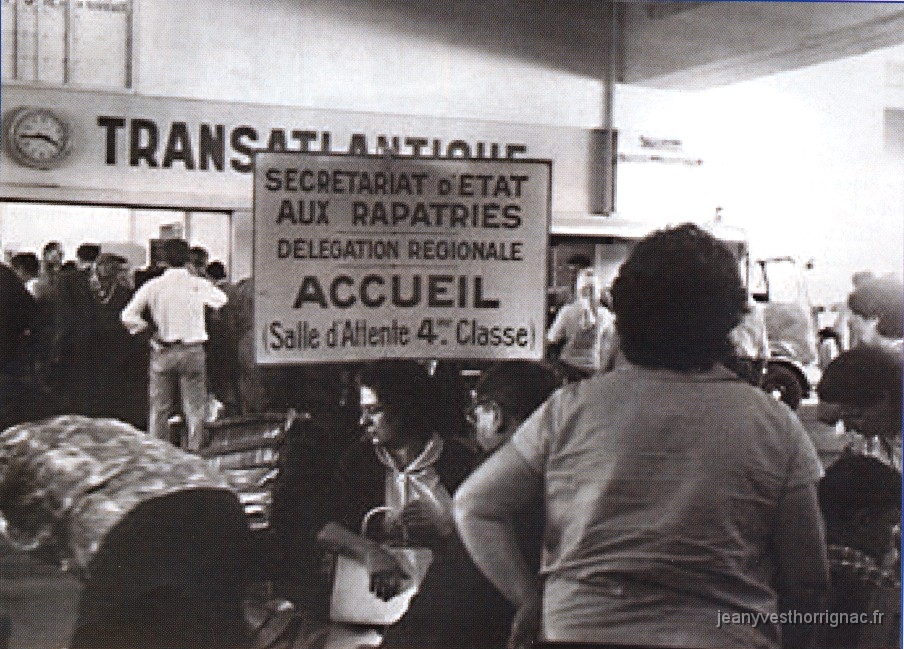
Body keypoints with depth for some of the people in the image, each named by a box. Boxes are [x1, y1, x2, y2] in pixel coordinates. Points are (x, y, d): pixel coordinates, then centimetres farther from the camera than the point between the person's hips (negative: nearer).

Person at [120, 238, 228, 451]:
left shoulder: (153, 286, -3)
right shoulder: (199, 285, -4)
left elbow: (128, 316, -7)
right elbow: (221, 300, 16)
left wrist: (143, 326, 8)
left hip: (163, 352, 1)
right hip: (192, 351, -1)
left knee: (159, 409, 10)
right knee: (195, 408, 5)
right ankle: (194, 450, 4)